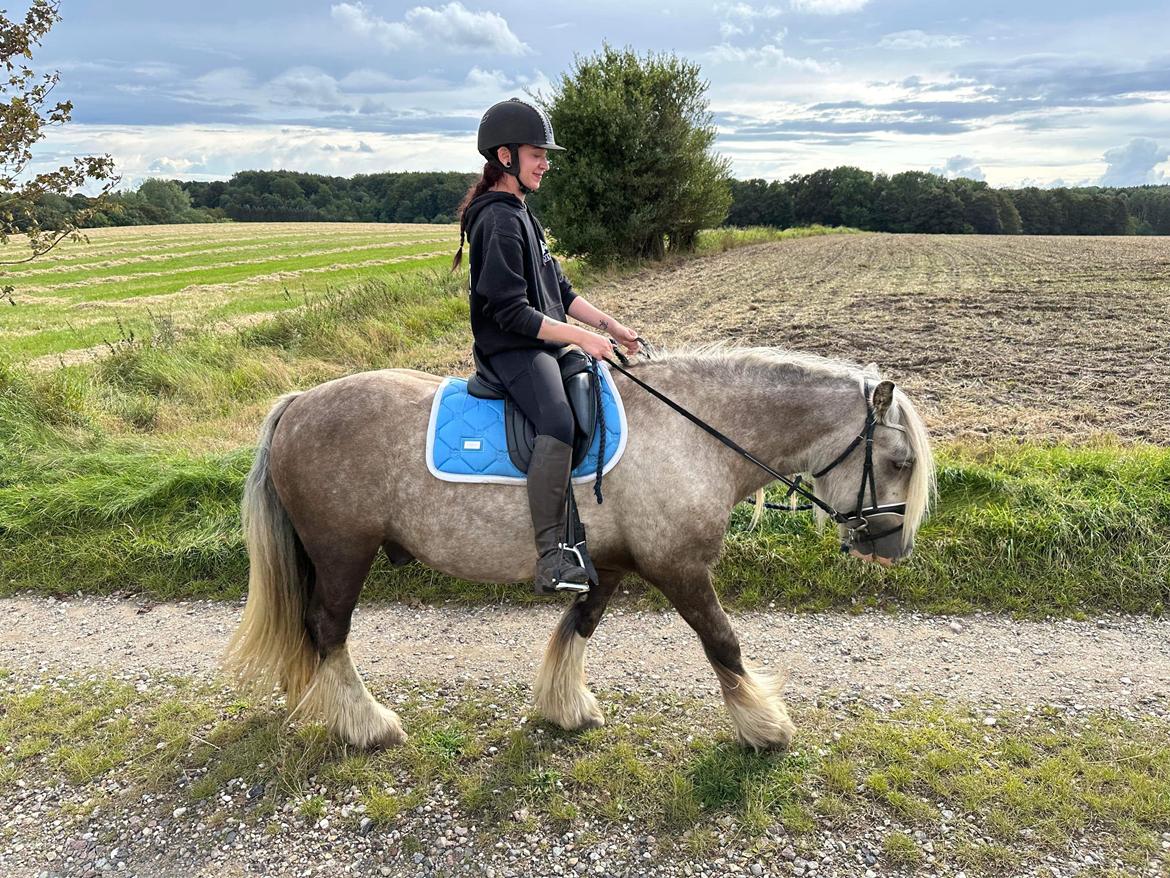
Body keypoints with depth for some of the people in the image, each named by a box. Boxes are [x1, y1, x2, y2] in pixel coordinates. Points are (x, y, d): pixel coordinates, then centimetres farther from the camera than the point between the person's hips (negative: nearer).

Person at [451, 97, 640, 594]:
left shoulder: (518, 213, 19)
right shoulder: (499, 221, -14)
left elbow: (559, 289, 20)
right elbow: (512, 313, -20)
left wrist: (607, 324, 8)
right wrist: (583, 339, -20)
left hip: (542, 346, 11)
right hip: (513, 350, -11)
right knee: (559, 423, -33)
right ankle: (551, 558, -34)